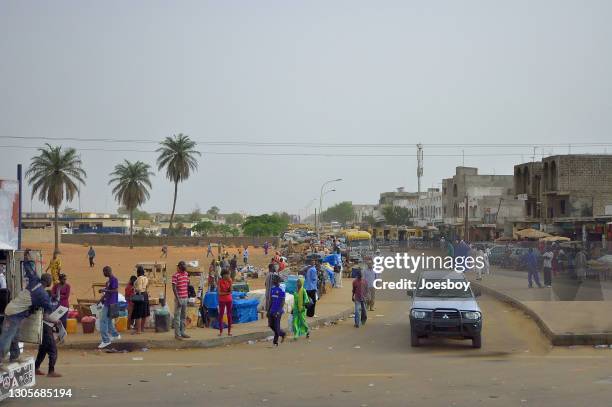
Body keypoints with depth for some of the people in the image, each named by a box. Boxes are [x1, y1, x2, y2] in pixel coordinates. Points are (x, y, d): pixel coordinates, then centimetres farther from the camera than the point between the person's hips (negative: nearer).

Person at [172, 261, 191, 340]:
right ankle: (177, 334, 3)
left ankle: (182, 332, 20)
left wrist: (188, 297, 15)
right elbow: (174, 288, -15)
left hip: (185, 298, 7)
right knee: (177, 317, -1)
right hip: (179, 298, -7)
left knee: (184, 316, 13)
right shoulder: (175, 275, -12)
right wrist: (178, 299, -19)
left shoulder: (186, 274, 9)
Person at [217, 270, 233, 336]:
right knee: (221, 315, -1)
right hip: (222, 300, -2)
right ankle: (221, 331, 3)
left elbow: (230, 291, -7)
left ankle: (229, 331, 8)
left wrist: (230, 283, -16)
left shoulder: (229, 281, 0)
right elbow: (219, 292, -11)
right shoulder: (220, 282, -8)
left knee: (229, 315, 3)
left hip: (229, 300, 3)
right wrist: (226, 293, -13)